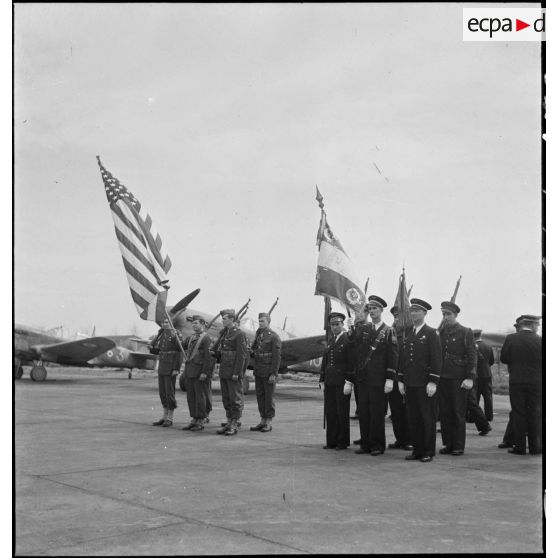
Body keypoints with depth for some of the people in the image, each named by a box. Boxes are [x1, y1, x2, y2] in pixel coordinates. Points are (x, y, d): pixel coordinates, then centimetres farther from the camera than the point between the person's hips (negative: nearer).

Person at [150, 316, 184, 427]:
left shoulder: (177, 334, -11)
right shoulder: (162, 335, 13)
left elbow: (180, 352, -15)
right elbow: (157, 351, 19)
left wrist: (176, 369, -21)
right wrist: (151, 348, -3)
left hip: (171, 368, -8)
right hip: (162, 367, 8)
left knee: (170, 392, -4)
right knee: (162, 393, 10)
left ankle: (170, 419, 3)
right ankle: (164, 417, 17)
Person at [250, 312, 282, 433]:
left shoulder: (274, 337, -8)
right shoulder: (259, 335, 14)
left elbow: (277, 357, -13)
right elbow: (254, 350, 19)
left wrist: (274, 374, -17)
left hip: (269, 373, -7)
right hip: (258, 372, 7)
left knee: (269, 397, -1)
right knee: (260, 396, 9)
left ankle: (269, 423, 5)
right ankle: (262, 421, 16)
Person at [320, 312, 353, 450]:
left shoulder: (348, 340, -6)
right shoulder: (330, 340, 16)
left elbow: (351, 362, -10)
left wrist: (349, 382, -15)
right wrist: (322, 380, 15)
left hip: (342, 383, -6)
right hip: (330, 382, 6)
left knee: (342, 413, 1)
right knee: (330, 412, 7)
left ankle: (343, 442, 10)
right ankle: (331, 441, 14)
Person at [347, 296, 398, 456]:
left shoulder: (388, 332, -1)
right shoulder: (363, 328, 10)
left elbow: (392, 357, -5)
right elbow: (354, 344, -4)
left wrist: (390, 379, -10)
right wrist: (351, 329, -20)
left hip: (378, 379, -4)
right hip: (362, 377, 4)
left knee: (377, 413, 1)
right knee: (363, 411, 8)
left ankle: (377, 445, 11)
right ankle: (365, 444, 17)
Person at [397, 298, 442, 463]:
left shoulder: (431, 333, -3)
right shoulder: (408, 335, 16)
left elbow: (436, 359, -9)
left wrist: (433, 382, -14)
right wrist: (400, 380, 12)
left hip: (425, 384, -6)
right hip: (410, 384, 6)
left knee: (427, 418, -1)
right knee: (413, 418, 7)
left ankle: (428, 452, 6)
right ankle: (417, 450, 15)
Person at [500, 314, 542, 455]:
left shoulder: (510, 339, -4)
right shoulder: (539, 340, -6)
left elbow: (503, 358, 2)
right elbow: (544, 361, -3)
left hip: (516, 381, 1)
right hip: (536, 382, 0)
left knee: (518, 413, 5)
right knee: (535, 414, 8)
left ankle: (519, 446, 5)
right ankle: (535, 446, 10)